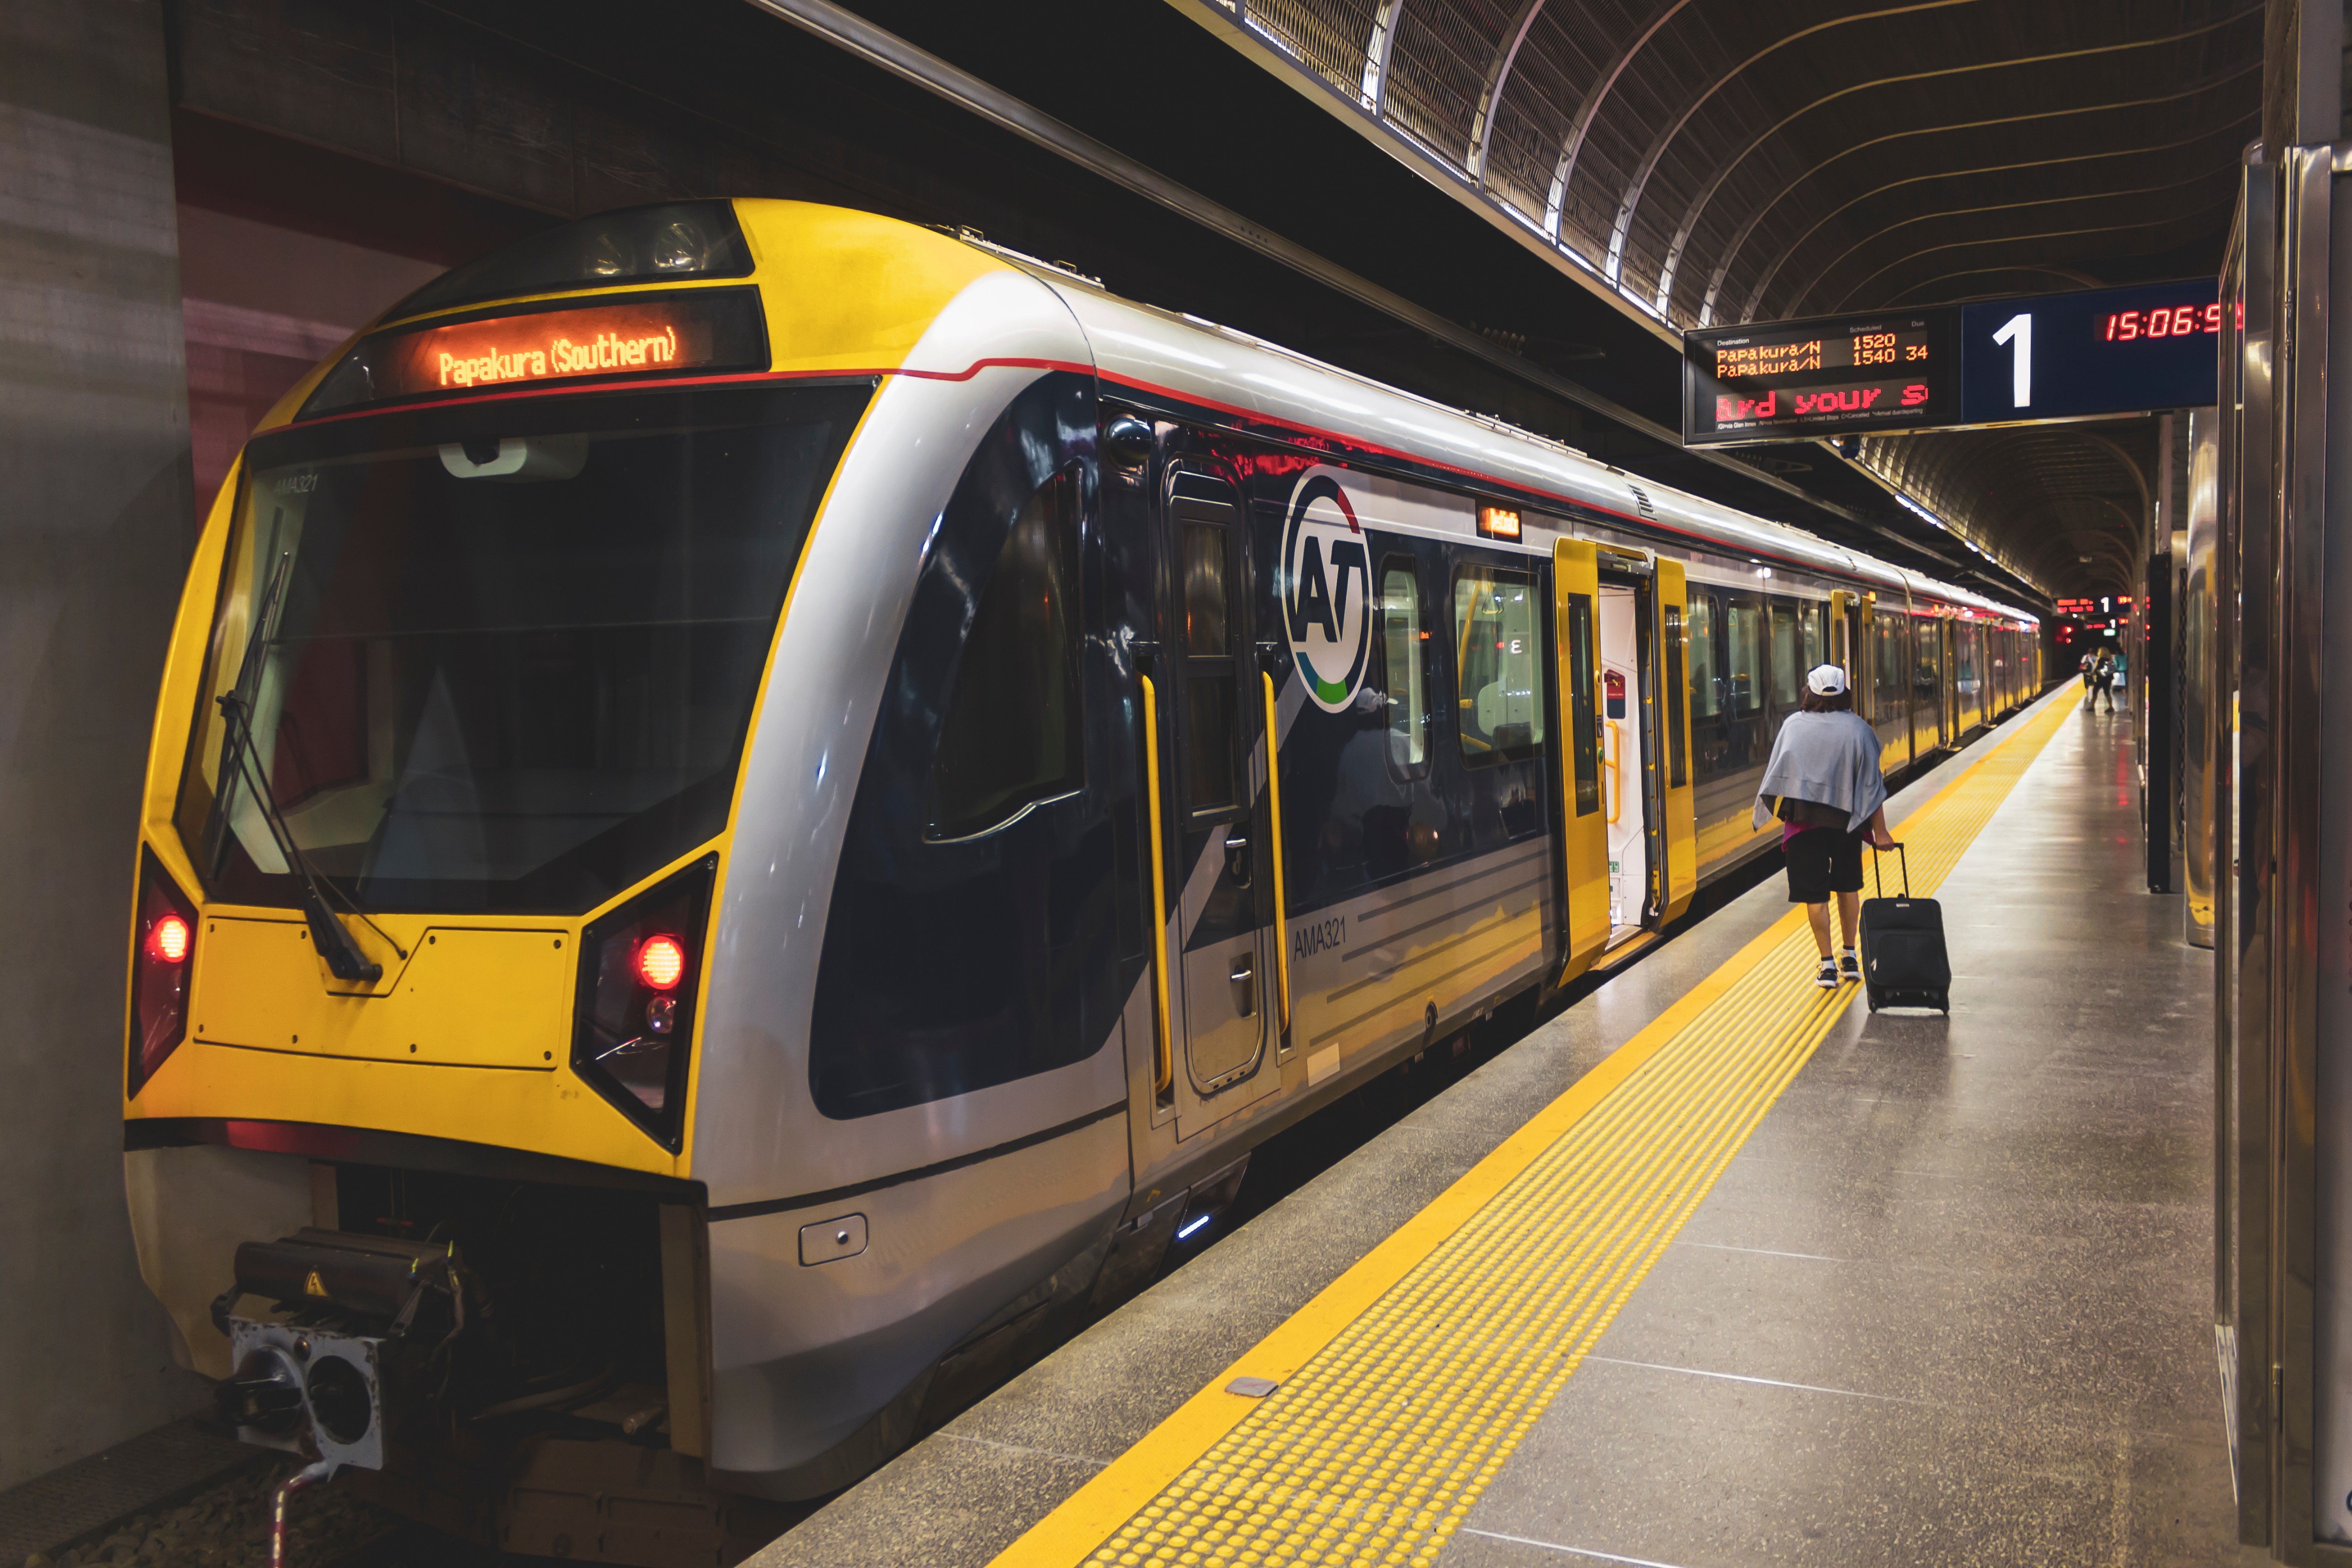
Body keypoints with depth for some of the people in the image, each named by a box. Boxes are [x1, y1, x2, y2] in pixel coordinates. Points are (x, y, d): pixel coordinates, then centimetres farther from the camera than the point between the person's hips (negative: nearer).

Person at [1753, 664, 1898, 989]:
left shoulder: (1793, 725, -3)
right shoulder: (1857, 728, -4)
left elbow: (1777, 773, -1)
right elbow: (1871, 782, -5)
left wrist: (1767, 814, 11)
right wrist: (1880, 831, -1)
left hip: (1803, 820, -1)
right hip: (1846, 819, 1)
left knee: (1815, 894, 4)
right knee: (1848, 888, 19)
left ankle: (1827, 964, 4)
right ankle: (1850, 957, 24)